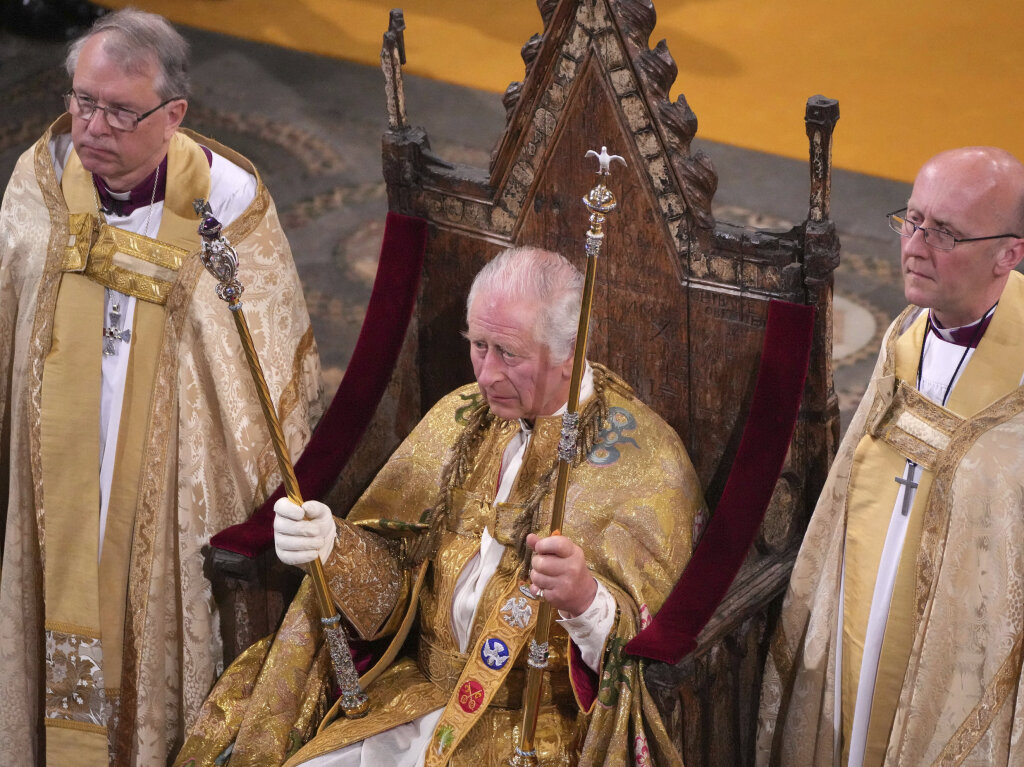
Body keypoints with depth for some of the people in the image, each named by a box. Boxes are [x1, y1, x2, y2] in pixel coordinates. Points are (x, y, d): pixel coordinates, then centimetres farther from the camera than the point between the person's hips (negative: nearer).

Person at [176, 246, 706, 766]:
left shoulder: (646, 459, -10)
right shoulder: (460, 417, 8)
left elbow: (646, 641, -16)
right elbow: (393, 574, 8)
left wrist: (585, 596, -37)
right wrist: (333, 545, -14)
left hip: (548, 723, -5)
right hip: (421, 684, 6)